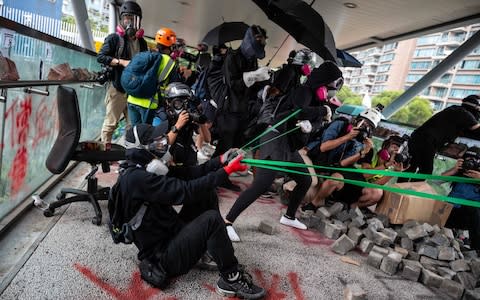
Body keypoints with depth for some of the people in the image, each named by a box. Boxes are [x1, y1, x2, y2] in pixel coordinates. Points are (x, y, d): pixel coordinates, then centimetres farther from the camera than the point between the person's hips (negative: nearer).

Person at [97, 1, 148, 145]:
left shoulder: (142, 42, 14)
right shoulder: (114, 38, -1)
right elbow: (100, 57, -8)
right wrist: (122, 61, -17)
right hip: (117, 88, -5)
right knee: (111, 123, -2)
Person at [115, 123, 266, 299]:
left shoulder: (142, 170, 3)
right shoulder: (137, 179, -27)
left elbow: (186, 173, 0)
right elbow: (185, 191, -30)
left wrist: (220, 161, -11)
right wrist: (226, 170, -26)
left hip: (170, 233, 10)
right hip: (163, 256, -9)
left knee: (207, 195, 1)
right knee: (211, 219, -25)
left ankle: (211, 252, 7)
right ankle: (231, 279, -8)